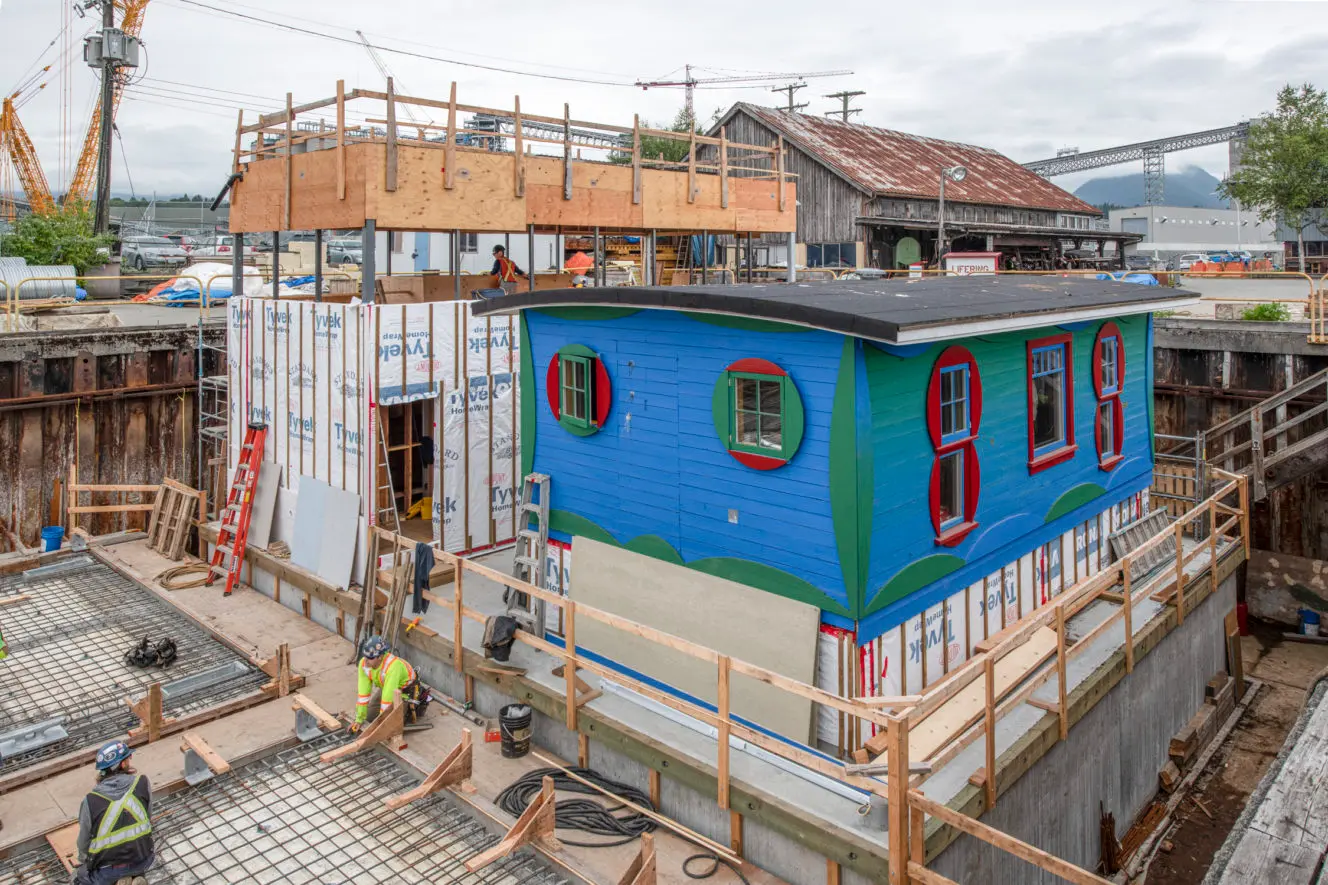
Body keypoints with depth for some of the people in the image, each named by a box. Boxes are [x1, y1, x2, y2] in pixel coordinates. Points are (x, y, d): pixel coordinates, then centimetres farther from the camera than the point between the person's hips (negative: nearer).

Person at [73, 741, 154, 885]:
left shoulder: (91, 801, -18)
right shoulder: (143, 783, -16)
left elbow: (84, 841, -2)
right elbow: (148, 818, -2)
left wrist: (83, 861, 17)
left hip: (107, 870, -2)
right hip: (143, 859, 2)